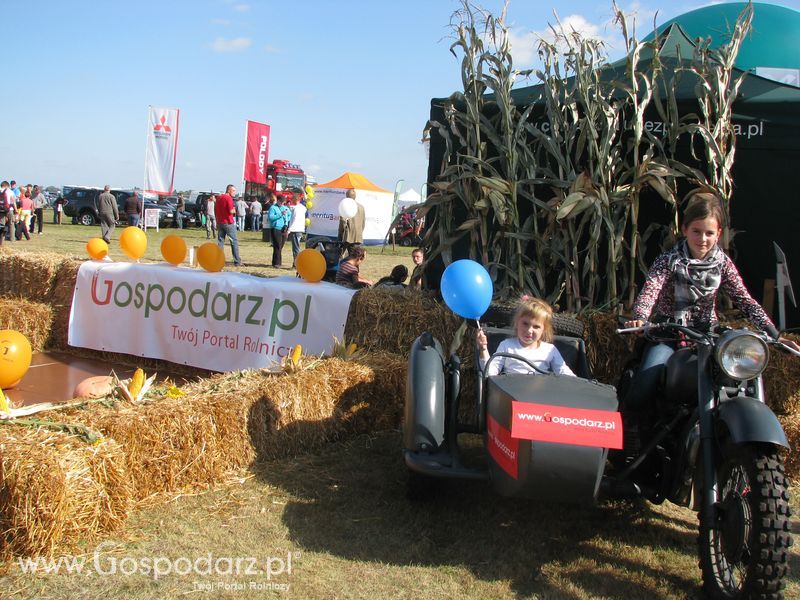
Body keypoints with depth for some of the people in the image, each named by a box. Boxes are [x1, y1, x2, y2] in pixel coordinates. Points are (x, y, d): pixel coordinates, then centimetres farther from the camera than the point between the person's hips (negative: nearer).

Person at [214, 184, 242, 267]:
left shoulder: (218, 197, 12)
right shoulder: (228, 198, -13)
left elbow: (215, 210, 17)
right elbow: (231, 211, -21)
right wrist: (234, 210, 1)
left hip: (220, 223, 7)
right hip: (228, 223, -7)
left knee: (220, 242, 9)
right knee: (234, 241, 1)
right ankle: (237, 261, 1)